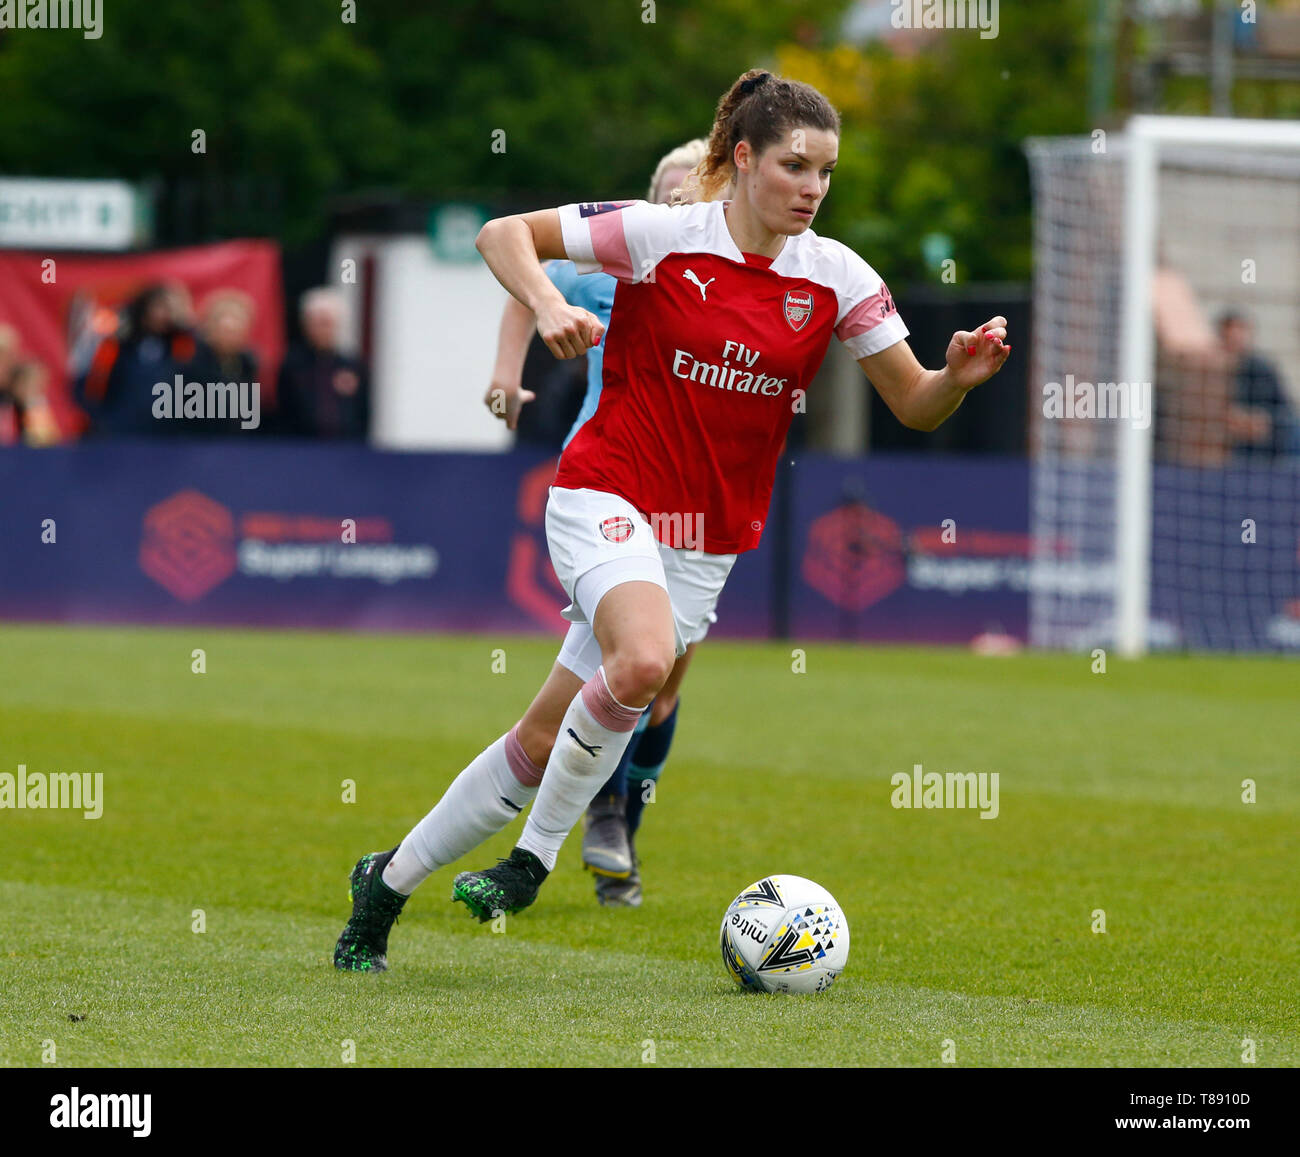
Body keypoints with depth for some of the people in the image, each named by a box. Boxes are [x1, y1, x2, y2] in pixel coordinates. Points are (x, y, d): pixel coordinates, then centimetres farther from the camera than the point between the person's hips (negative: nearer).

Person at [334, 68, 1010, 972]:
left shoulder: (837, 278, 0)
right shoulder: (665, 235, -9)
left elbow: (916, 406, 3)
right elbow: (505, 234, -2)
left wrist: (960, 377, -18)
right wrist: (548, 306, -21)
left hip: (710, 541, 4)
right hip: (609, 497, -4)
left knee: (546, 744, 2)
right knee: (644, 659, -33)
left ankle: (390, 880, 19)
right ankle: (538, 854, -14)